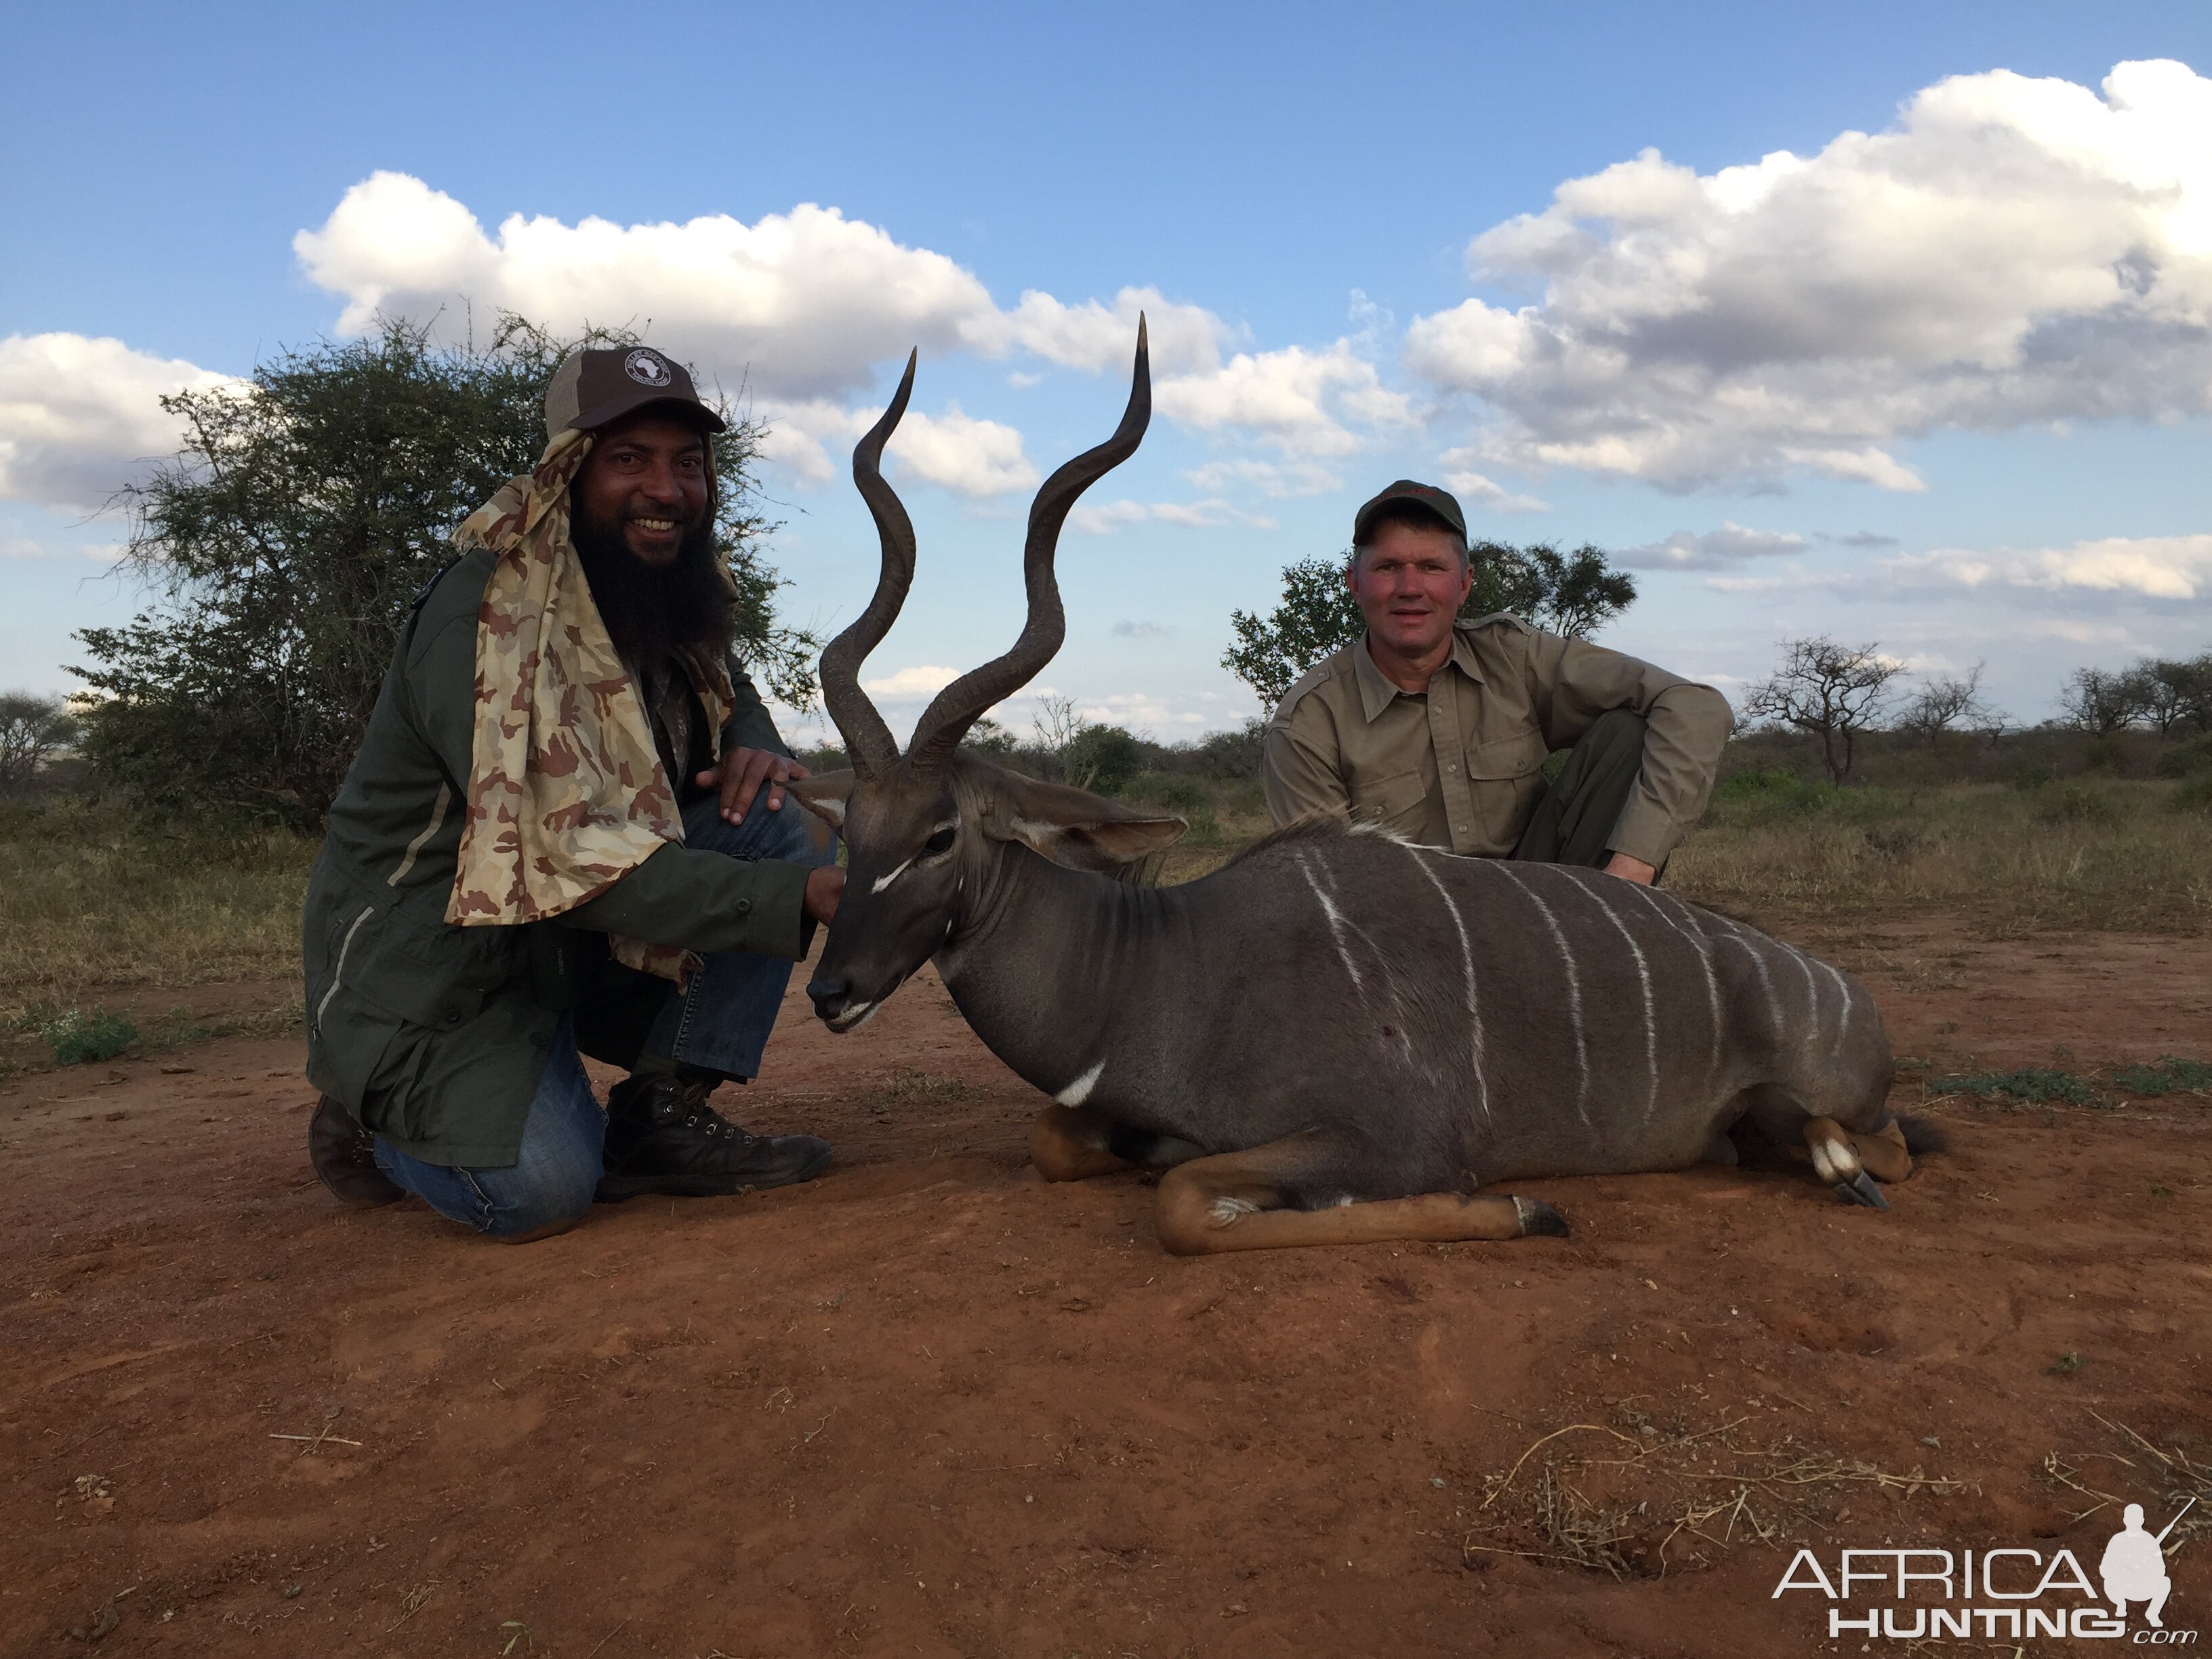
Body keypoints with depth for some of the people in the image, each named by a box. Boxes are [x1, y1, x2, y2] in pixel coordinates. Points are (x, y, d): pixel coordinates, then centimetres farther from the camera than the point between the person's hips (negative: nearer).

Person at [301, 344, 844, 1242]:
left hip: (579, 948, 7)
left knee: (787, 830, -11)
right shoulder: (485, 622, -24)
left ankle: (663, 1113, -7)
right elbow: (575, 863, -31)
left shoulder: (670, 601, 1)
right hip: (432, 963, -7)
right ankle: (376, 1122, 7)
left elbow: (734, 700, 19)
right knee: (541, 1188, -28)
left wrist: (755, 752, -8)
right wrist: (796, 898, -33)